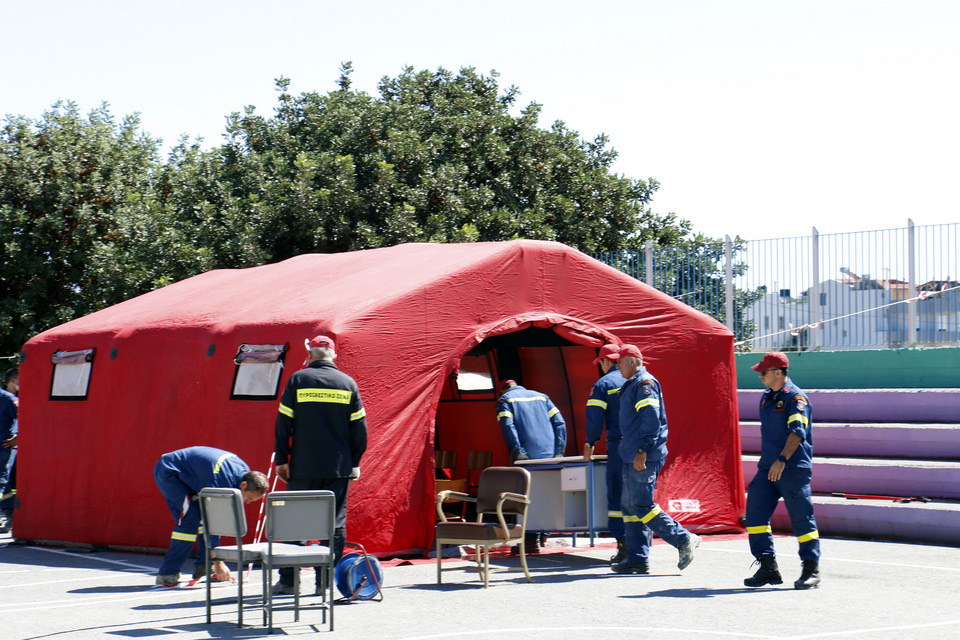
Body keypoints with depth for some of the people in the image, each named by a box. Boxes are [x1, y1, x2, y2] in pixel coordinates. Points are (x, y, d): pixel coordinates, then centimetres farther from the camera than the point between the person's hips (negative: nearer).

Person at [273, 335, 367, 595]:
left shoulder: (298, 380, 0)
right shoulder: (348, 383, 5)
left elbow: (283, 422, -2)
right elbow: (359, 427, 6)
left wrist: (281, 459, 4)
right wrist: (355, 462, 14)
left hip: (303, 467, -1)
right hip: (338, 467, 2)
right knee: (335, 523, 5)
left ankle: (287, 580, 5)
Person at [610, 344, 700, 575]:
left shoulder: (645, 383, -12)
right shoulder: (632, 385, 20)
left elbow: (651, 418, -20)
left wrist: (642, 450, -24)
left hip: (644, 458, -11)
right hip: (632, 457, 11)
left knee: (642, 506, -12)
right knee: (631, 506, 9)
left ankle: (684, 540, -5)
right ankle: (637, 559, 11)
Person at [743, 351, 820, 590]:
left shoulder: (796, 398, -11)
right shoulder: (766, 397, 16)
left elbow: (797, 432, -23)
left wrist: (782, 460, -34)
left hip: (794, 469, -8)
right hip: (767, 468, 8)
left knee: (801, 519, -4)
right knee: (755, 514, 1)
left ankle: (811, 568, 6)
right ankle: (768, 567, 6)